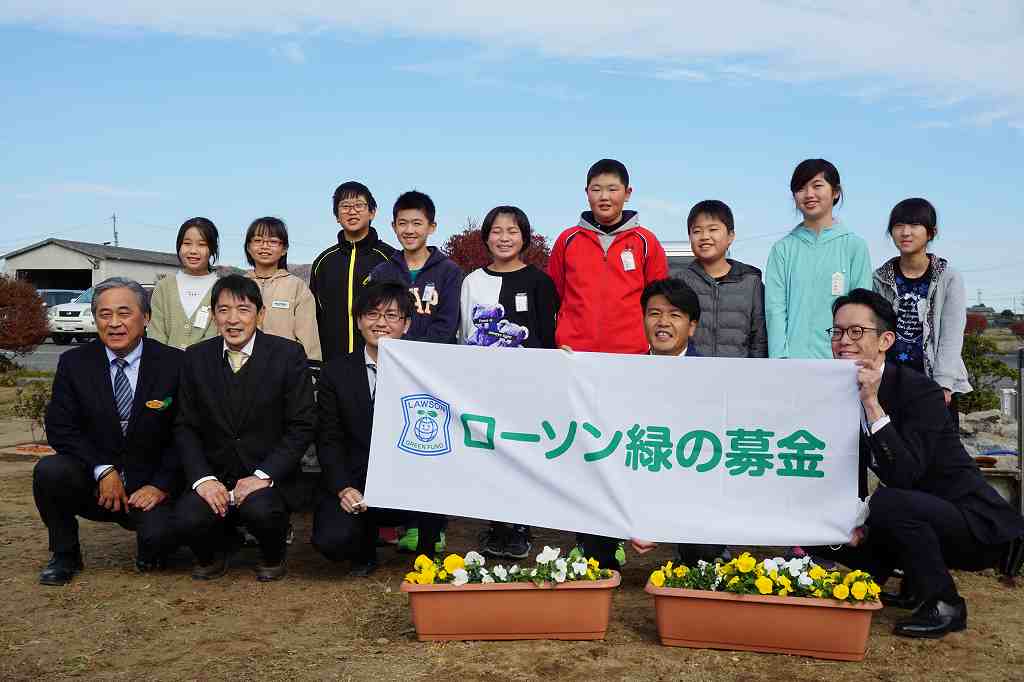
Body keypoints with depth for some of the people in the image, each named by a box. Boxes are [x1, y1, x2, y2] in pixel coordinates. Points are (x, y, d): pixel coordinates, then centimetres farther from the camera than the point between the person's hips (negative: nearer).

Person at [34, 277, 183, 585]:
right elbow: (59, 429, -5)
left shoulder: (173, 363, -5)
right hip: (91, 483, 2)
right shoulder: (74, 363, 0)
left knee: (159, 536, -29)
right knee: (48, 470, -27)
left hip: (147, 485, -2)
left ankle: (150, 550, 12)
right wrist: (103, 470, -17)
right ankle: (65, 554, 0)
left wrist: (162, 485, -15)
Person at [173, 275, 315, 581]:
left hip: (268, 478, -2)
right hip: (213, 478, 3)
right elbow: (185, 427, 4)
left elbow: (302, 426, -8)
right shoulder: (196, 358, 4)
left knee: (260, 510, -32)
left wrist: (264, 475, -18)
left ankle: (272, 557, 4)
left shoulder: (289, 355, -5)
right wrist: (203, 478, -12)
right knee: (187, 520, -25)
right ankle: (211, 557, 12)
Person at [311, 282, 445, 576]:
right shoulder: (336, 372, 5)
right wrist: (343, 488, -13)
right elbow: (329, 440, 3)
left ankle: (426, 557, 1)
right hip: (356, 487, 1)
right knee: (330, 540, -23)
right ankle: (365, 549, 16)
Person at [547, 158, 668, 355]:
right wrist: (561, 342, 6)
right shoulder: (567, 240, 8)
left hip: (633, 351, -1)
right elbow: (553, 296, 12)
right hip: (573, 351, 1)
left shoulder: (646, 241, 5)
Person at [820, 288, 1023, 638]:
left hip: (978, 528, -7)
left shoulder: (920, 391, -21)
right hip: (918, 517, 8)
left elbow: (903, 475, -33)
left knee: (887, 503, -33)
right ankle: (914, 588, 16)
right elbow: (854, 472, 7)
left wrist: (872, 403, -36)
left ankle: (944, 604, -10)